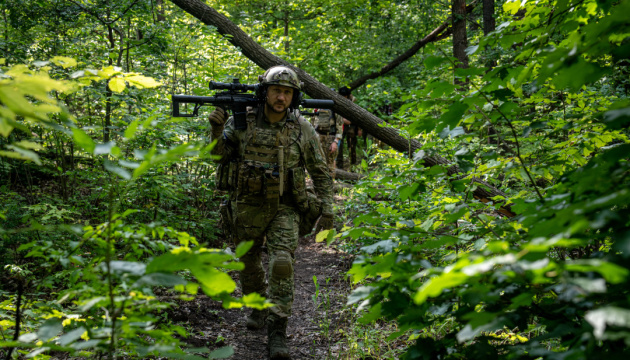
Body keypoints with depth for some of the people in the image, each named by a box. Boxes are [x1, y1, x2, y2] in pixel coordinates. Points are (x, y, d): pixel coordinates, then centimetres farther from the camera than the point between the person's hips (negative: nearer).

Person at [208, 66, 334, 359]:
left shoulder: (302, 129, -5)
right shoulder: (243, 121, -5)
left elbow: (320, 172, 2)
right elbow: (219, 151, -9)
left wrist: (327, 211, -1)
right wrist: (216, 128, -29)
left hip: (283, 209, -2)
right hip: (247, 206, 2)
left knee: (282, 264, -17)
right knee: (249, 263, 17)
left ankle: (276, 332, -11)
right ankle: (258, 307, 45)